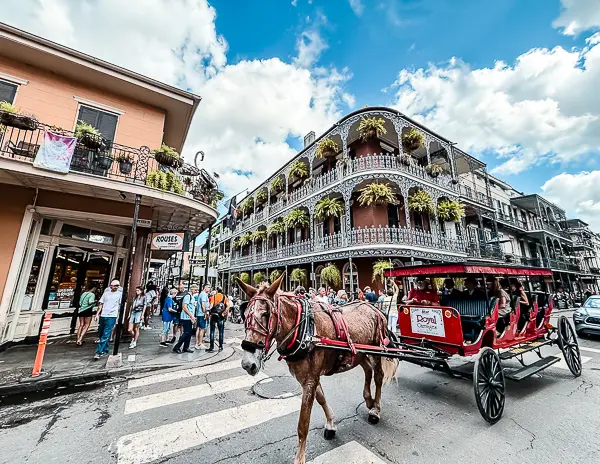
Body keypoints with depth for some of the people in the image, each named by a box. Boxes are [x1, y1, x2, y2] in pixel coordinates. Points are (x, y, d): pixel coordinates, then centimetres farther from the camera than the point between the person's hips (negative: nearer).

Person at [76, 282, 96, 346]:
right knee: (86, 325, 1)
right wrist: (94, 301, -1)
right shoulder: (92, 294, -9)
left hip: (81, 310, 7)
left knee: (81, 325, 14)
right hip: (88, 310, -7)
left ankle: (78, 339, 15)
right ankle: (80, 339, -7)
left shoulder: (83, 294, 14)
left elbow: (80, 303, 17)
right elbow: (90, 302, -20)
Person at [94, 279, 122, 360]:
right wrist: (97, 314, 7)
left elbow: (121, 306, 1)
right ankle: (105, 349, 28)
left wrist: (119, 317, -3)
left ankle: (99, 352, -6)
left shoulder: (119, 294, 1)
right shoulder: (106, 293, 10)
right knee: (101, 334, 13)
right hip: (102, 316, 5)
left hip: (111, 317, -4)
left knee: (105, 335, -9)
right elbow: (101, 304, 14)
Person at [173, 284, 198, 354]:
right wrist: (192, 316, -20)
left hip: (190, 318, 9)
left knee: (189, 333, 10)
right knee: (186, 333, -7)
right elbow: (184, 307, -20)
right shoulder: (187, 296, -14)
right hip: (186, 318, -9)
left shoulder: (192, 297, 14)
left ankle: (186, 348, 18)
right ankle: (176, 347, 4)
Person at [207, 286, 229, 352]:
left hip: (213, 315, -1)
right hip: (221, 316, 1)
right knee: (221, 331, 10)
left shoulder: (213, 297, 0)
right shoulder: (224, 297, 2)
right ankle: (220, 347, 13)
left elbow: (211, 306, -11)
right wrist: (223, 313, -5)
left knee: (212, 331, 7)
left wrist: (210, 313, -3)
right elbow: (228, 306, -10)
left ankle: (211, 347, 7)